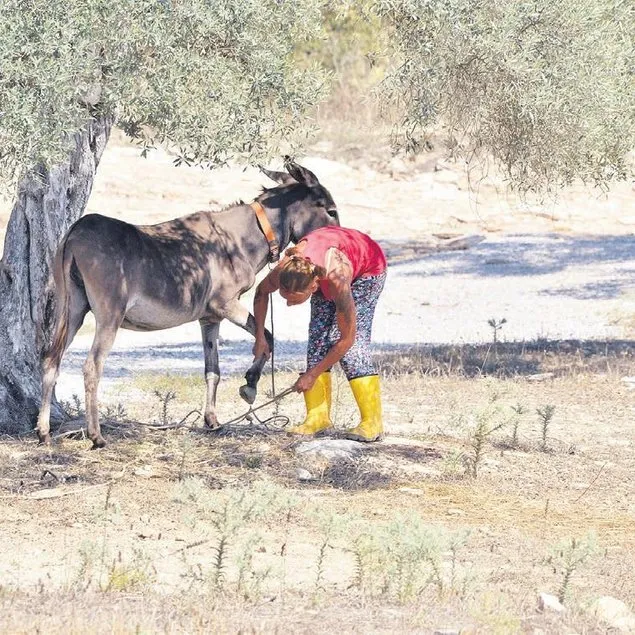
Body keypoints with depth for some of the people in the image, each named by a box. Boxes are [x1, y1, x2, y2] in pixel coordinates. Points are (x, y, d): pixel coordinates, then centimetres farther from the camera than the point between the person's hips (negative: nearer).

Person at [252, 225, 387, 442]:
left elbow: (347, 339, -34)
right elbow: (261, 292, -5)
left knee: (354, 343, -19)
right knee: (318, 336, -10)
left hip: (368, 268, -5)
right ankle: (318, 416, -9)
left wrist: (312, 375, -27)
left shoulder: (337, 280, -45)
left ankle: (372, 422, -18)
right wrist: (260, 338, -7)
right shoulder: (284, 271, -32)